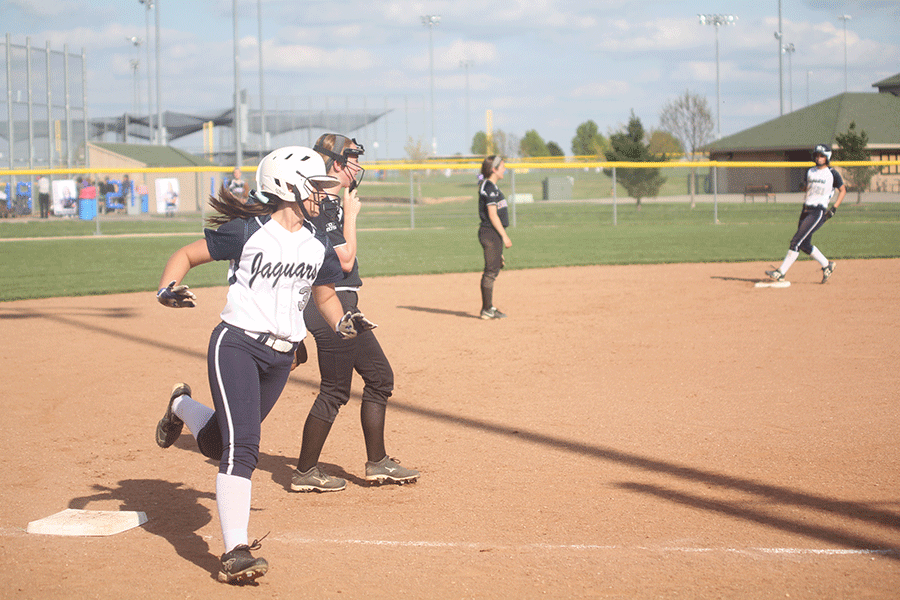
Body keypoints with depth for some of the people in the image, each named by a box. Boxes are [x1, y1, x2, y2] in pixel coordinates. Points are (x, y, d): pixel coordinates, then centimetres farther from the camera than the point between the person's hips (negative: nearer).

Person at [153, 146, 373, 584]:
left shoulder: (318, 244, 9)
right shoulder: (248, 231, -8)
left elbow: (324, 295, 22)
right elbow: (186, 255, -3)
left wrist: (341, 323, 2)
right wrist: (166, 289, -21)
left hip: (281, 357, 6)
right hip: (237, 345, -6)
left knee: (216, 442, 13)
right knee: (241, 446, -18)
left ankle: (183, 408, 47)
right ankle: (235, 552, -17)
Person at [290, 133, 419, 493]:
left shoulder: (330, 202, 14)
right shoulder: (322, 206, -17)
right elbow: (344, 261, -19)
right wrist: (350, 214, -12)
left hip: (342, 307, 11)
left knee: (379, 376, 14)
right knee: (335, 391, -3)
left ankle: (377, 463, 20)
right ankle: (305, 473, 7)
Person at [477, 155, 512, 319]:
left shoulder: (492, 187, 16)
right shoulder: (489, 187, -14)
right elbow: (492, 215, -19)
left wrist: (502, 237, 20)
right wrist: (504, 236, -19)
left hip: (494, 233, 10)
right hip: (491, 232, -10)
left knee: (494, 269, 13)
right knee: (491, 271, -7)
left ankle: (488, 307, 18)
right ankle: (487, 310, -3)